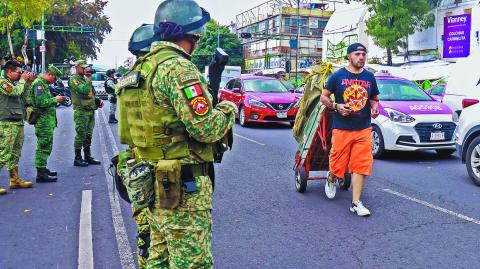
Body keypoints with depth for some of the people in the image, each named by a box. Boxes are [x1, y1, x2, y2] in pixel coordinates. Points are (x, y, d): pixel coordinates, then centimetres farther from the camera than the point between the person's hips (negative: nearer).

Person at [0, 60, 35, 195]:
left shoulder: (14, 82, 17)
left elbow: (24, 97, 20)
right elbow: (16, 92, -24)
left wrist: (28, 82, 10)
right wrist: (23, 80, -8)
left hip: (18, 122, 9)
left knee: (15, 154, 16)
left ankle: (15, 180, 25)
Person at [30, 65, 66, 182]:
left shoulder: (43, 84, 20)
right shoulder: (39, 83, -14)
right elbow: (41, 102, -23)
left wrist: (55, 99, 11)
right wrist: (55, 99, -12)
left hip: (47, 121, 11)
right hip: (43, 121, -11)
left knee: (46, 146, 18)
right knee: (44, 146, -9)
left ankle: (43, 169, 29)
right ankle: (41, 174, -6)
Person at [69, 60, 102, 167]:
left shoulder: (86, 78, 20)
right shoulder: (73, 79, -6)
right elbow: (83, 90, -23)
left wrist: (98, 101, 13)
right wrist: (88, 81, -16)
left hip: (91, 110, 8)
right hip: (81, 111, -8)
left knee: (88, 135, 13)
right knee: (80, 135, -5)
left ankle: (88, 157, 21)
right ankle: (78, 158, 1)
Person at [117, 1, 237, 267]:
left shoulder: (143, 66, 12)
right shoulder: (178, 67, -18)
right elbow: (205, 129, -23)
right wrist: (228, 109, -3)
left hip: (155, 184, 10)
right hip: (183, 187, -10)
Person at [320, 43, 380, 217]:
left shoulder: (369, 77, 10)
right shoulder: (338, 76, -1)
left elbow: (374, 98, 22)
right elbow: (324, 97, 4)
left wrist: (375, 107, -1)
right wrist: (336, 106, -14)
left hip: (364, 129, 3)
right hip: (341, 129, -3)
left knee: (361, 165, -3)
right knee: (338, 163, 6)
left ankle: (356, 202, 4)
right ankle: (331, 180, 42)